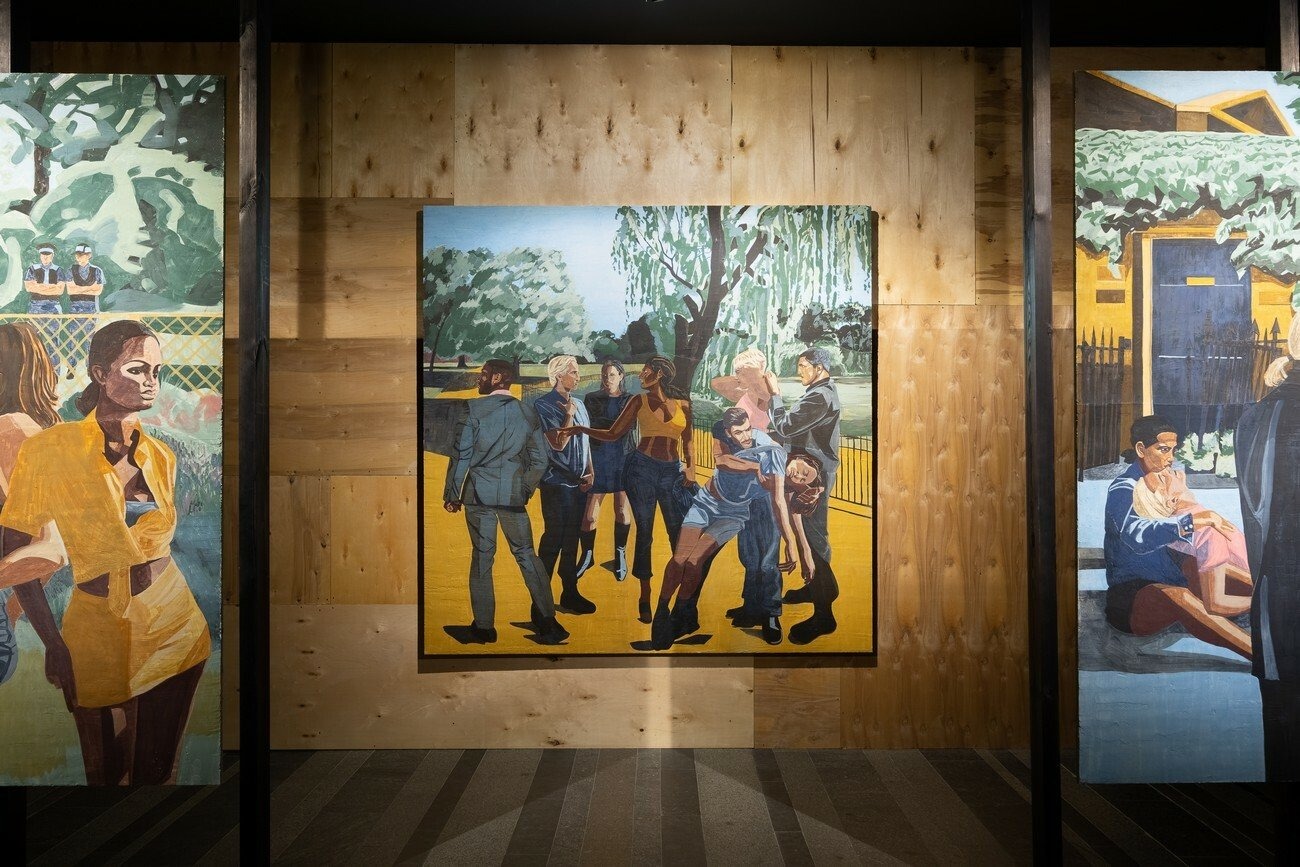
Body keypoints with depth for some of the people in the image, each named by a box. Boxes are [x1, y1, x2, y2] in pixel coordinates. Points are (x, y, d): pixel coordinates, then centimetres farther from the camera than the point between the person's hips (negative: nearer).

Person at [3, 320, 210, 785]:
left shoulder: (162, 456, 2)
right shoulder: (48, 451, -11)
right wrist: (52, 642, -10)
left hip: (174, 629, 3)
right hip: (97, 635, -3)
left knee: (157, 768, 13)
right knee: (107, 772, 15)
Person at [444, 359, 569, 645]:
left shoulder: (474, 408, -5)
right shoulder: (527, 413, 6)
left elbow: (462, 454, -5)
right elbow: (539, 459, 9)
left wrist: (452, 494, 2)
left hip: (479, 493, -3)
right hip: (514, 496, 3)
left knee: (481, 557, 4)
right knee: (526, 554, 9)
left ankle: (484, 627, 9)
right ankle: (547, 619, 7)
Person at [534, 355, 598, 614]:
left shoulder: (578, 404, 13)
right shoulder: (544, 405, -9)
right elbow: (558, 443, -17)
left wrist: (590, 471, 7)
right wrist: (569, 415, -12)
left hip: (578, 482, 7)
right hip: (557, 482, -7)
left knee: (571, 539, 12)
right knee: (553, 539, -4)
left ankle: (570, 593, 20)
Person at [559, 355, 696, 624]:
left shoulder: (682, 403, 9)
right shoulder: (640, 400, 6)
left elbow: (688, 440, 15)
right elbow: (613, 434, 6)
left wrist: (691, 467, 1)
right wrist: (583, 429, -6)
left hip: (672, 471, 1)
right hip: (642, 467, -1)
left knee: (680, 533, -3)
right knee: (644, 532, 1)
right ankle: (645, 597, 10)